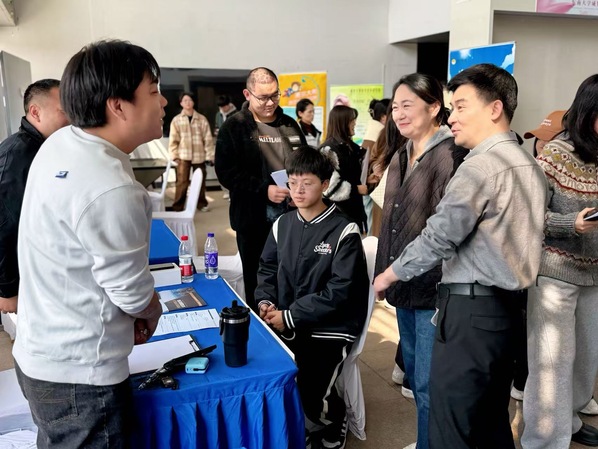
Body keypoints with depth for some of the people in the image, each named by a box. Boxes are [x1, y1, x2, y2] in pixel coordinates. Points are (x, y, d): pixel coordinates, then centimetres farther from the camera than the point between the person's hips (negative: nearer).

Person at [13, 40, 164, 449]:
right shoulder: (111, 190, -31)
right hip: (77, 373, -9)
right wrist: (152, 313, 3)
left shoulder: (59, 143, -1)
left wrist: (134, 313, 10)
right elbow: (134, 293, -21)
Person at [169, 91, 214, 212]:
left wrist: (210, 155, -2)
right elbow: (173, 140, 2)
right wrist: (174, 155, -6)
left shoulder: (202, 119, 3)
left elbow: (208, 139, 2)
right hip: (183, 156, -1)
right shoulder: (176, 120, 3)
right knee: (182, 182, -7)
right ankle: (178, 206, 2)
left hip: (199, 155, 1)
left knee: (200, 180, 12)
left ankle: (202, 203, 27)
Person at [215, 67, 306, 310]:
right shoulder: (234, 127, -2)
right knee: (257, 281, 8)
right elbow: (226, 172, -11)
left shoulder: (290, 125, 12)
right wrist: (264, 190, -21)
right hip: (254, 218, -3)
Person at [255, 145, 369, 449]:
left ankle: (333, 421, 18)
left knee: (309, 395, -20)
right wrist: (265, 301, -4)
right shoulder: (282, 224, 8)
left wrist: (290, 317, -17)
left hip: (330, 330, -5)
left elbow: (339, 290, -14)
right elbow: (267, 268, 16)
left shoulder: (344, 231, -10)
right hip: (284, 325, 5)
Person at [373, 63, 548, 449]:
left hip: (472, 308, -9)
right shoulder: (529, 165, 12)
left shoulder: (481, 165, -16)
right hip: (507, 304, 9)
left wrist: (388, 275, -5)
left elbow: (439, 237, -19)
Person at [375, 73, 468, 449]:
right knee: (415, 376, 20)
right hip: (404, 284, 9)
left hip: (434, 288, -8)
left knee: (429, 385, 1)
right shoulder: (401, 157, 12)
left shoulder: (450, 155, -14)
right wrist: (387, 275, 15)